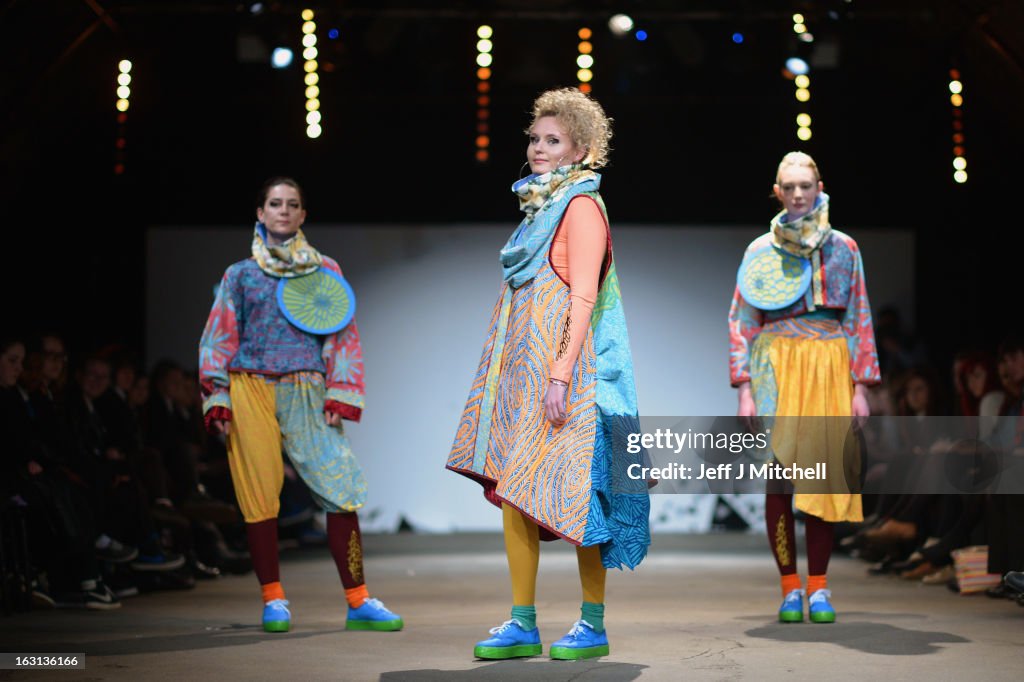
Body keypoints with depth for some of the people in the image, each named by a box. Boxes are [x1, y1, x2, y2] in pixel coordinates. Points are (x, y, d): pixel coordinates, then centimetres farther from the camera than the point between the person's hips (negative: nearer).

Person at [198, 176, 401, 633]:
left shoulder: (324, 272, 15)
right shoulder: (240, 275, 14)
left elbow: (342, 337, 10)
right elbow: (219, 340, 11)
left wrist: (340, 396, -2)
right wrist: (218, 401, 0)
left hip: (305, 391, 0)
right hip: (251, 388, 0)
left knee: (341, 490, -11)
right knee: (259, 496, -3)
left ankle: (358, 602, -7)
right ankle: (273, 600, 8)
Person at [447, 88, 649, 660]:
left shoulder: (581, 207, -8)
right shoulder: (542, 206, 18)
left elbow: (583, 296, -16)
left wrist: (561, 375, -22)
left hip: (563, 366, -9)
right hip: (522, 368, 9)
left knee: (568, 492, -5)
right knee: (510, 489, 4)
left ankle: (594, 624, 5)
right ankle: (523, 625, 8)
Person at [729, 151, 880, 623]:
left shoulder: (842, 248, 10)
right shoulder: (761, 251, 9)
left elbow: (860, 320, 9)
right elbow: (742, 323, 7)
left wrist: (860, 387, 1)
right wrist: (744, 389, -3)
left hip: (829, 366, 1)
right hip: (777, 363, -1)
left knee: (823, 476, -2)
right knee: (778, 475, -9)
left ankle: (819, 588, 6)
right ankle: (790, 587, -1)